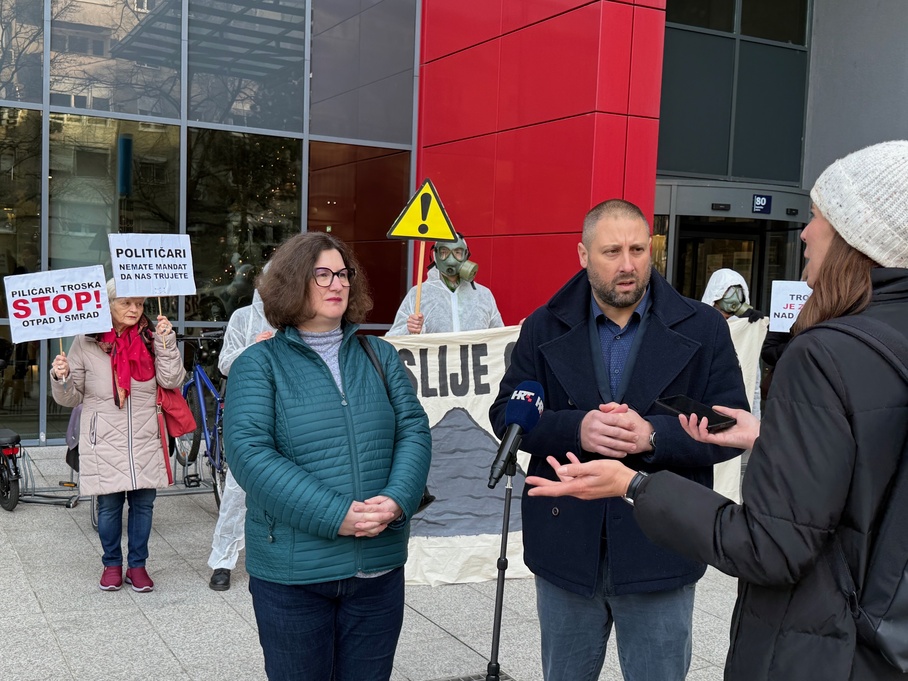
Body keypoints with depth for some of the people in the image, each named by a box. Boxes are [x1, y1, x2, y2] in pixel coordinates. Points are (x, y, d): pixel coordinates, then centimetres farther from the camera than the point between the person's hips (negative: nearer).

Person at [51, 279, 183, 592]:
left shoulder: (149, 339, 3)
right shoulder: (86, 343, -3)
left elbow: (172, 381, -5)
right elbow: (70, 398, 2)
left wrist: (166, 342, -13)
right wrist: (61, 378, -18)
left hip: (144, 441, 2)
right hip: (105, 441, -2)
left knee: (143, 503, 7)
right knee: (109, 506, 6)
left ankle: (137, 565, 22)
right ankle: (112, 564, 25)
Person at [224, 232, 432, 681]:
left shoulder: (379, 355, 10)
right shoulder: (259, 364, -3)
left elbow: (414, 430, 3)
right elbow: (249, 452, -15)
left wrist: (397, 500, -17)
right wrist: (335, 516, -23)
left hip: (379, 567, 4)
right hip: (292, 574, -3)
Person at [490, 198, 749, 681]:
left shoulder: (702, 328, -2)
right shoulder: (545, 328, 2)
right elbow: (505, 414, -1)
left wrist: (653, 435, -24)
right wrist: (575, 428, -20)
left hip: (659, 551, -1)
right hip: (567, 549, 2)